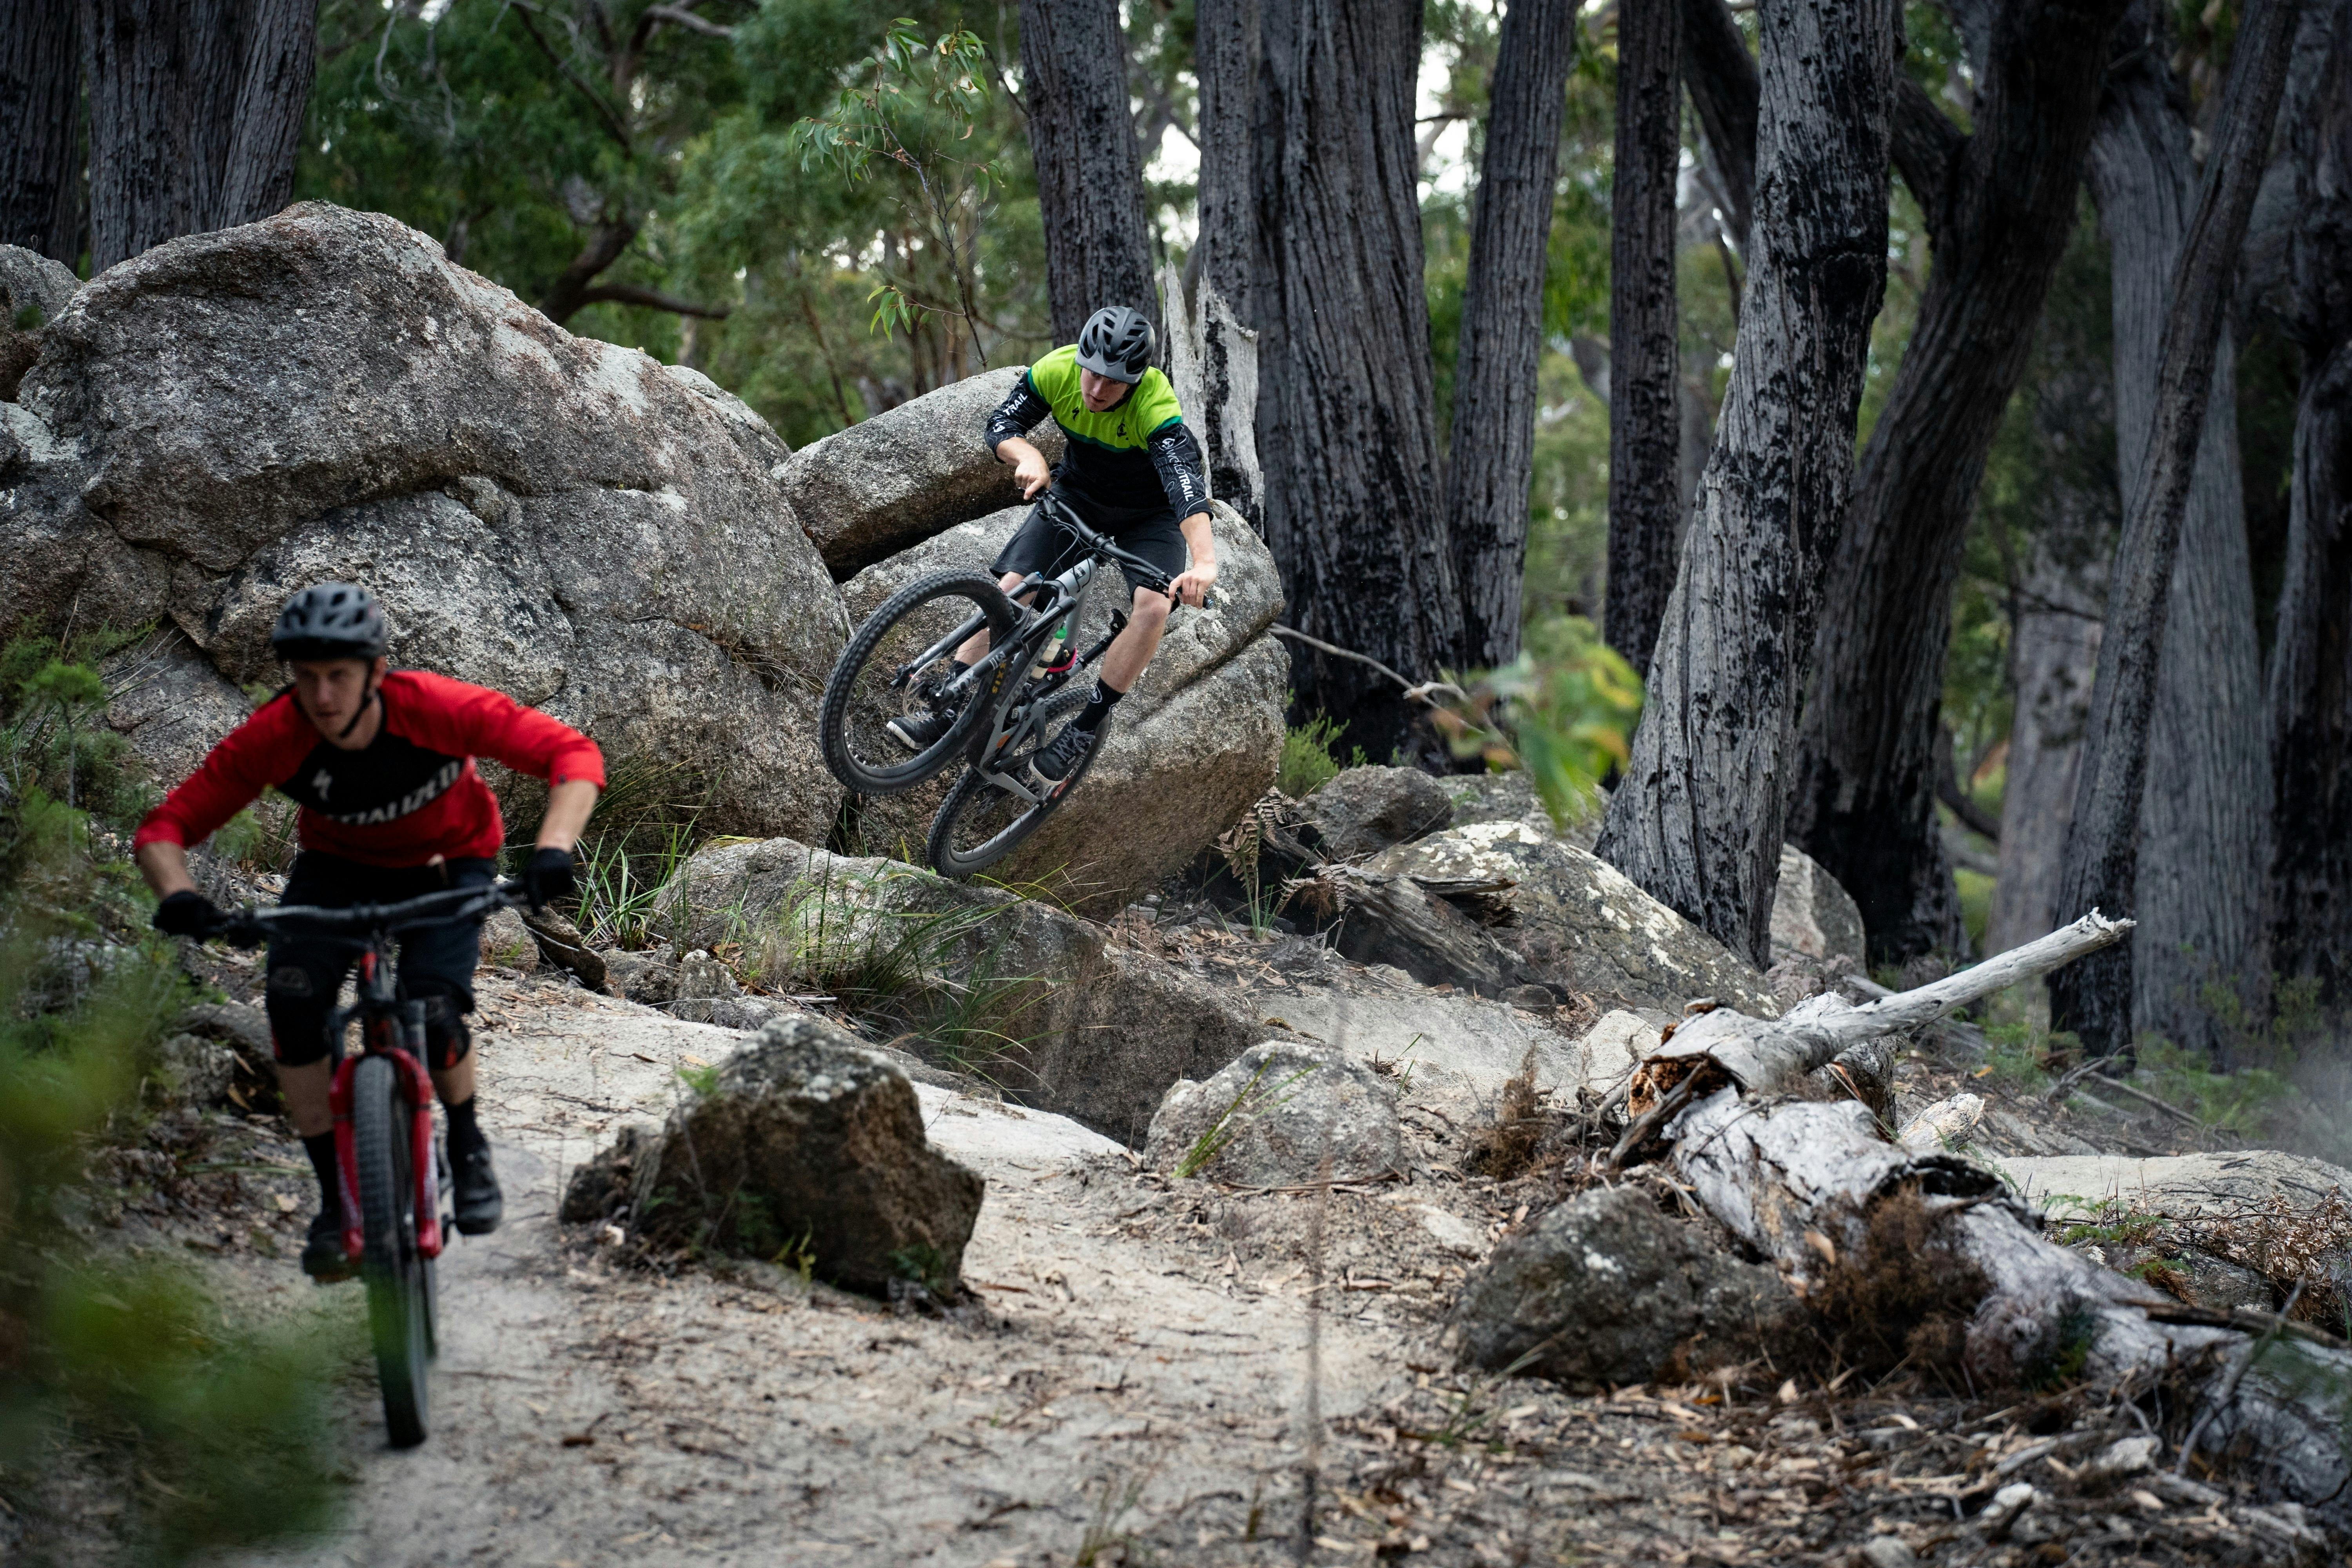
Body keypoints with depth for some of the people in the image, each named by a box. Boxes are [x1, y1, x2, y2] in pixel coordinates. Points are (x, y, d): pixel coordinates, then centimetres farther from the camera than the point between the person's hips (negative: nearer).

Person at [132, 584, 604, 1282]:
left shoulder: (438, 709, -32)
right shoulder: (274, 736, -27)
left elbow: (576, 756, -33)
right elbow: (168, 825, -24)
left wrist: (553, 849, -49)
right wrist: (177, 894, -45)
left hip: (446, 865, -2)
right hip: (338, 869, 2)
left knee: (433, 1018, -26)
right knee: (292, 1001, -25)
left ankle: (467, 1144, 8)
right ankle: (334, 1197, -11)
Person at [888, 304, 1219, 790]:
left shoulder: (1156, 408, -37)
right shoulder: (1056, 371, -24)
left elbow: (1185, 484, -49)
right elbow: (1002, 424, -17)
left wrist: (1205, 563, -64)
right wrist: (1029, 458, -40)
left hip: (1148, 513, -3)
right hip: (1078, 495, 3)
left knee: (1154, 608, -27)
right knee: (1009, 589, -13)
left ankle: (1084, 730, -15)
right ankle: (946, 713, -7)